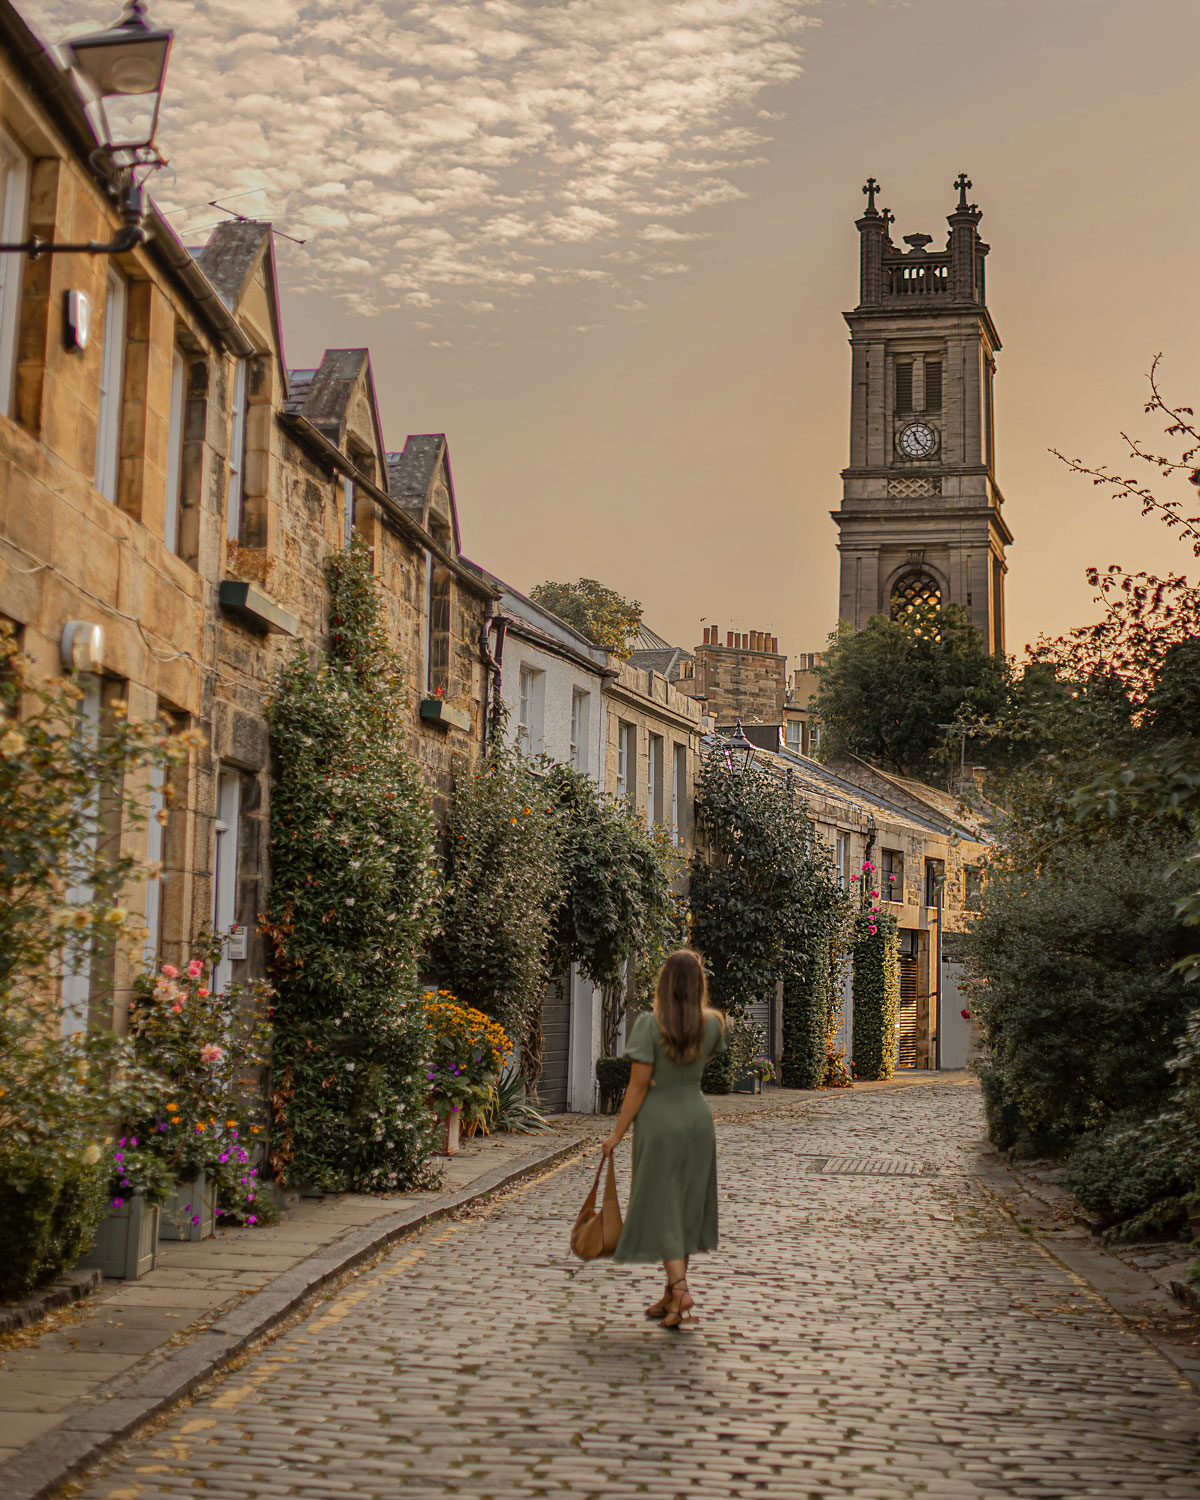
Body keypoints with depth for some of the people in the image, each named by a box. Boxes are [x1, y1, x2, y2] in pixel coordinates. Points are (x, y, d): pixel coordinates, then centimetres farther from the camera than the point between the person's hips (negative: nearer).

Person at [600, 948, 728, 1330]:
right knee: (687, 1207, 13)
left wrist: (617, 1133, -7)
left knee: (661, 1210, 2)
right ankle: (671, 1297, 20)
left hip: (659, 1120, -4)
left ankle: (680, 1290, -13)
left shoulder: (650, 1024, -17)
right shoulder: (713, 1023, -4)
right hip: (698, 1116, 5)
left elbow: (638, 1086, -16)